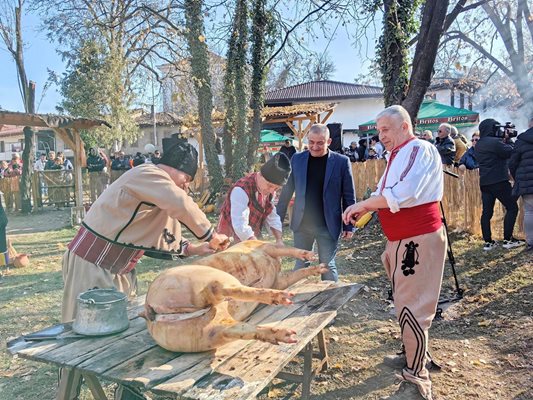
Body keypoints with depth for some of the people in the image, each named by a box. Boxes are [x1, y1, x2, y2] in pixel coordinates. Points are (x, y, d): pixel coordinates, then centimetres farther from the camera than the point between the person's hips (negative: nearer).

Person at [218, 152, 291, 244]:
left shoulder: (269, 190, -5)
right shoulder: (241, 190, -28)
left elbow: (273, 217, 3)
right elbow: (240, 226, -34)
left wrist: (279, 240, -9)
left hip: (252, 238, 6)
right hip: (232, 239, -6)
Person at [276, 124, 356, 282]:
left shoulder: (341, 162, -6)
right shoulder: (297, 159, 1)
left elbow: (349, 196, -2)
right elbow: (287, 190, 7)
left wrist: (349, 225, -3)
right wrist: (279, 218, 6)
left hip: (328, 226, -2)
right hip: (302, 224, 3)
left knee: (328, 266, 5)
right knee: (300, 265, 12)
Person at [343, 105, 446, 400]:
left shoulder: (420, 149, -15)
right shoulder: (396, 155, 15)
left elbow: (403, 194, -29)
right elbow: (385, 194, 18)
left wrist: (363, 204, -22)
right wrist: (366, 208, 0)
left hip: (418, 239, -10)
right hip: (401, 239, 10)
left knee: (411, 306, -8)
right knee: (405, 301, 19)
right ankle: (414, 355, 37)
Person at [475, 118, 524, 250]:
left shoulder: (478, 145, 12)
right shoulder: (495, 142, -14)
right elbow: (511, 153, -9)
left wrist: (503, 141, 11)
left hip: (484, 182, 8)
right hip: (499, 181, -8)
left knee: (486, 212, 6)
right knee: (512, 208, 4)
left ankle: (488, 242, 8)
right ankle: (508, 240, 3)